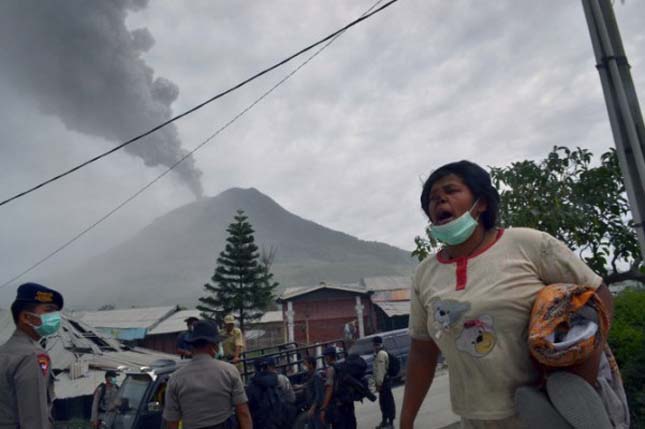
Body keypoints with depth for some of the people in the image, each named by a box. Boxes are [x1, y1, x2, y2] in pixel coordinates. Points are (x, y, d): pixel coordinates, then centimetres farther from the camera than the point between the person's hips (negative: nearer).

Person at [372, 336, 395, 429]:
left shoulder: (381, 353, -18)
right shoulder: (379, 353, 15)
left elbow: (381, 370, -22)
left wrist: (379, 383, -21)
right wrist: (377, 382, 22)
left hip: (384, 382, -10)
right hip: (383, 381, 10)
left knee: (388, 401, -4)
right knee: (383, 401, 17)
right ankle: (384, 421, 27)